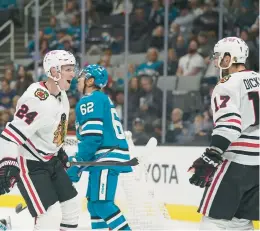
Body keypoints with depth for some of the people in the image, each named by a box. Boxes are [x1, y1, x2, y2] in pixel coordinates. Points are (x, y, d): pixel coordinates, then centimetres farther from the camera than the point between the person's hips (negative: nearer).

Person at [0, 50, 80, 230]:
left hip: (50, 160, 10)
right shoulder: (37, 100, -27)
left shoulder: (61, 95, 3)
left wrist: (60, 151, 28)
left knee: (72, 205, 11)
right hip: (29, 164, -10)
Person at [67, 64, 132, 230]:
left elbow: (92, 137, -18)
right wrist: (77, 161, 24)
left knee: (102, 203, -15)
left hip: (108, 156, -10)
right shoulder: (103, 99, 23)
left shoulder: (89, 100, -8)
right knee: (94, 203, 12)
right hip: (111, 154, 10)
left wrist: (76, 164, -12)